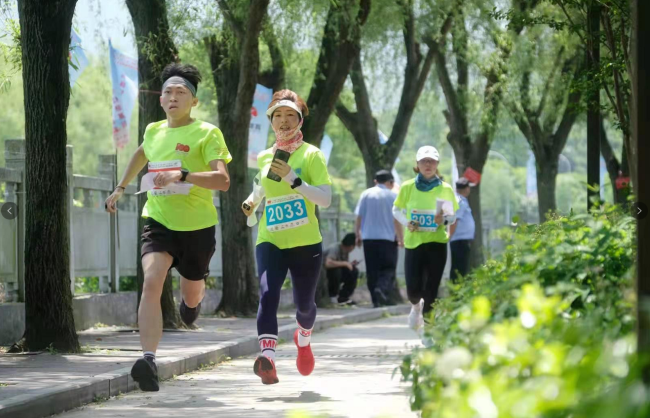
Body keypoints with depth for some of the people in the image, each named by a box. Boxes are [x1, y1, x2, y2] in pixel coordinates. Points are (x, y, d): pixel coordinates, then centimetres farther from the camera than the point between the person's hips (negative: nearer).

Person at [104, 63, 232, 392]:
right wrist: (121, 188, 31)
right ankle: (149, 362, -33)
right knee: (151, 283, -23)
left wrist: (182, 175, -34)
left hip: (197, 226, -2)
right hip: (158, 222, 2)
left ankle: (194, 300, 59)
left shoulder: (207, 133, -10)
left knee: (191, 294, 17)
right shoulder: (153, 131, 7)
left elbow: (222, 180, -22)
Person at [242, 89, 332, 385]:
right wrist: (253, 200, 11)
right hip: (270, 241, 2)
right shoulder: (264, 158, 10)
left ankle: (304, 339, 46)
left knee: (304, 303, 10)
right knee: (268, 293, -24)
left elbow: (325, 199, -13)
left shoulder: (311, 155, -3)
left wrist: (293, 179, -23)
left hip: (306, 243, -2)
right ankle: (267, 356, -39)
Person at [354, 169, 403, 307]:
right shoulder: (393, 196, 0)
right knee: (389, 268, 3)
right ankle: (382, 289, -23)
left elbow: (358, 217, 3)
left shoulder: (366, 194, 6)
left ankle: (376, 300, 4)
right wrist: (401, 238, 0)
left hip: (368, 238, 2)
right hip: (387, 238, -2)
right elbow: (397, 220, -5)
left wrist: (358, 235, 12)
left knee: (372, 270, 7)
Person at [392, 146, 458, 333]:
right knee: (413, 289, -5)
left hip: (436, 243, 0)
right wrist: (406, 223, -7)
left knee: (431, 289, -3)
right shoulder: (408, 187, 1)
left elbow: (453, 216, 8)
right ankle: (416, 305, 30)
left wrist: (444, 219, -15)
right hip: (413, 242, 0)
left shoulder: (445, 189, 1)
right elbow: (396, 210, 12)